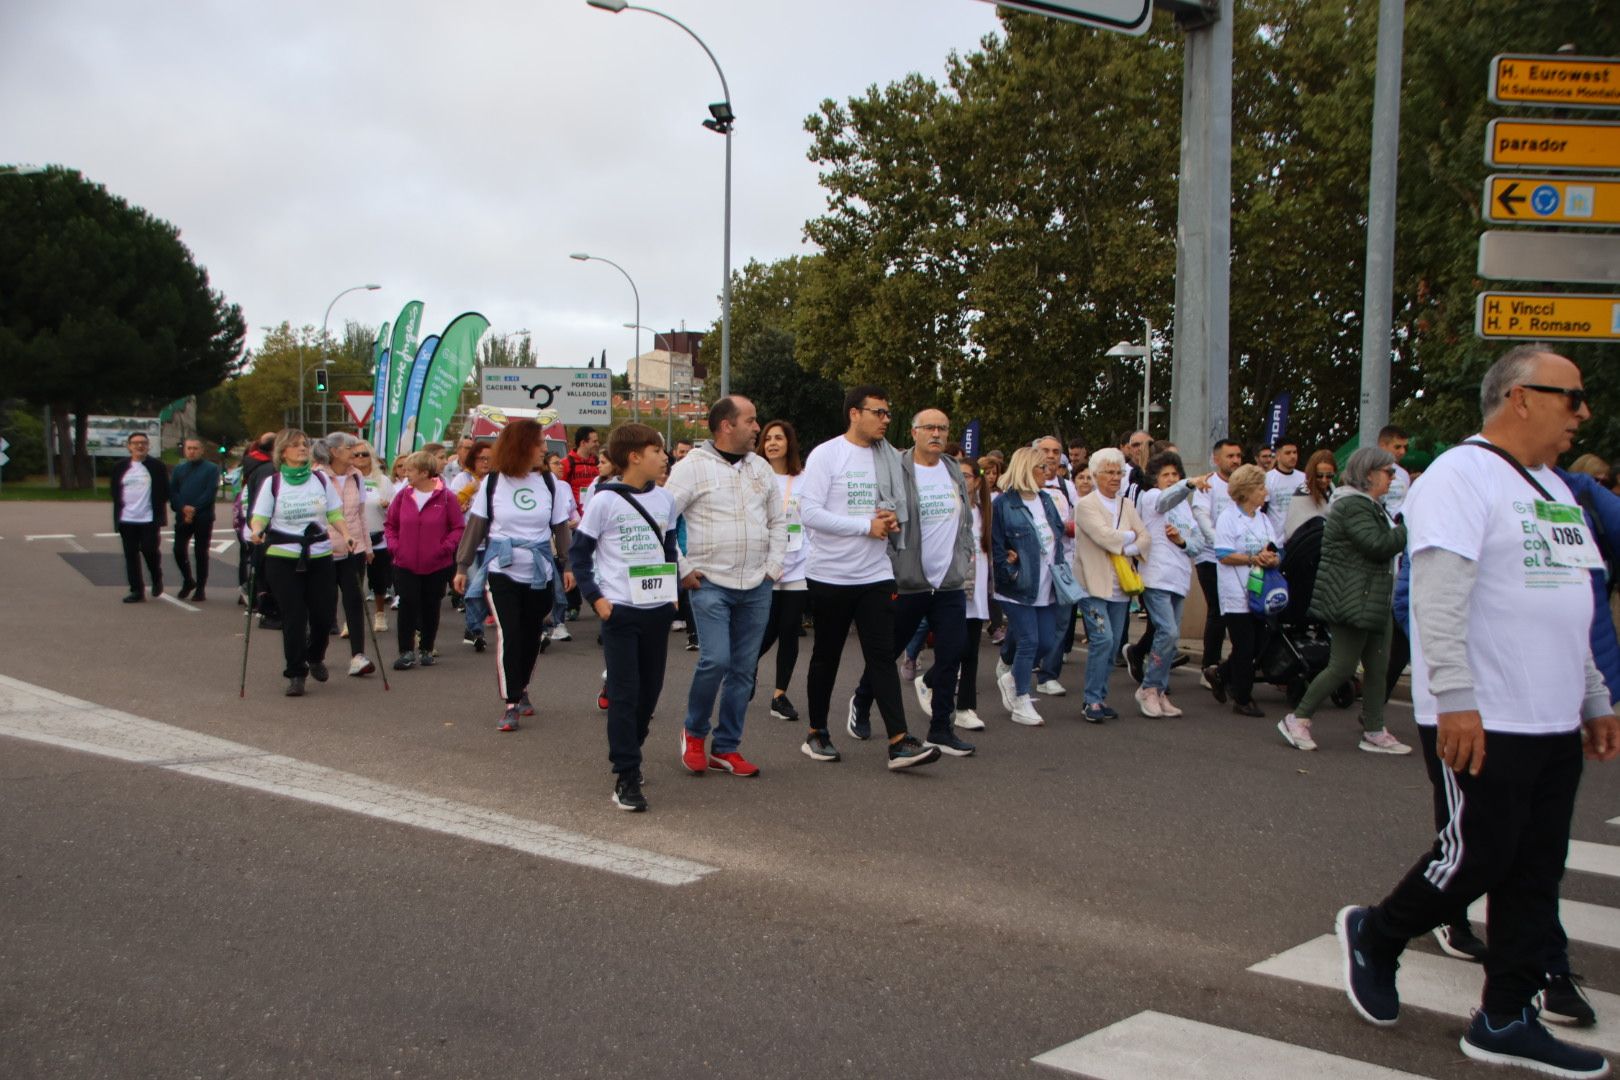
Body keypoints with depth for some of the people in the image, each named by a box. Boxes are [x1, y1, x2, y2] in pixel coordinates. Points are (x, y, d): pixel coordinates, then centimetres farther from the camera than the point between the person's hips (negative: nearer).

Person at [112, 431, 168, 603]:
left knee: (150, 550, -7)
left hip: (149, 519, -3)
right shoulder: (120, 467, 10)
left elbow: (164, 492, 2)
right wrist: (118, 515, 2)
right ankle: (137, 591, 9)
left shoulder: (156, 466, 1)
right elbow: (115, 492, 14)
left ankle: (157, 579, 21)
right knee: (131, 556, 3)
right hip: (127, 519, 3)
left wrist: (160, 514, -6)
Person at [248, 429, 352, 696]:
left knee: (324, 613, 4)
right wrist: (257, 530, -25)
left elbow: (334, 514, 7)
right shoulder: (272, 483, 0)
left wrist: (345, 535, -10)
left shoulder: (321, 480, 6)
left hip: (320, 556, 2)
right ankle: (295, 673, 9)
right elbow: (259, 516, -4)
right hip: (283, 559, -2)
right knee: (294, 617, -3)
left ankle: (315, 657, 34)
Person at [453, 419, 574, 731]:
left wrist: (568, 565, 0)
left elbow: (561, 528, 6)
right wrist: (462, 566, 1)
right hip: (502, 571, -2)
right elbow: (475, 527, 1)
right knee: (508, 634, -10)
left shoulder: (549, 482, 2)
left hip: (539, 573, 3)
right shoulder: (492, 482, -3)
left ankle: (522, 689, 32)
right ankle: (511, 704, -4)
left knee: (531, 635, 11)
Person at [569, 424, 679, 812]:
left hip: (657, 609, 5)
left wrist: (673, 590, 10)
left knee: (650, 689, 11)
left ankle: (627, 753, 31)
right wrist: (595, 597, -10)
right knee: (624, 693, -4)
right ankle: (626, 776, -1)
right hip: (619, 610, -5)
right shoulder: (606, 500, -8)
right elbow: (578, 553, -4)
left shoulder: (664, 499, 7)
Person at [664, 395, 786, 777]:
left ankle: (726, 748, 17)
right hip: (710, 584, -5)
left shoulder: (760, 467, 12)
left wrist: (774, 565, 9)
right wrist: (683, 569, -10)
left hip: (756, 587, 6)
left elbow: (778, 520, 20)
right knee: (715, 660, -15)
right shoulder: (692, 467, -7)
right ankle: (694, 733, 10)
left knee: (744, 669, 6)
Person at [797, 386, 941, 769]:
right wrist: (868, 525, -16)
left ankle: (899, 742, -6)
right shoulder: (825, 455, -9)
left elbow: (903, 507, 16)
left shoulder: (890, 458, 7)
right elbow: (810, 512, -17)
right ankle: (817, 733, 24)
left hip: (876, 574, 3)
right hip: (830, 575, -3)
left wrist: (895, 520, -9)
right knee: (826, 656, 10)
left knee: (882, 656, -2)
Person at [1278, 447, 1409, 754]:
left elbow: (1384, 544, 22)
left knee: (1378, 667, 9)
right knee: (1343, 666, -8)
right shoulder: (1353, 506, -16)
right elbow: (1378, 546, -23)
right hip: (1351, 601, -11)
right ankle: (1297, 720, 1)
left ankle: (1374, 732, 14)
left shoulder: (1368, 505, 20)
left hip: (1372, 602, 11)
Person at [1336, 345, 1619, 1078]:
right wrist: (1457, 700, -26)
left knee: (1535, 876, 10)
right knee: (1476, 858, -1)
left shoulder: (1553, 488, 18)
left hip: (1554, 723, 9)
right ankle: (1373, 935, 23)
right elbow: (1439, 598, -20)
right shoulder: (1461, 478, -11)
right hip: (1481, 723, -9)